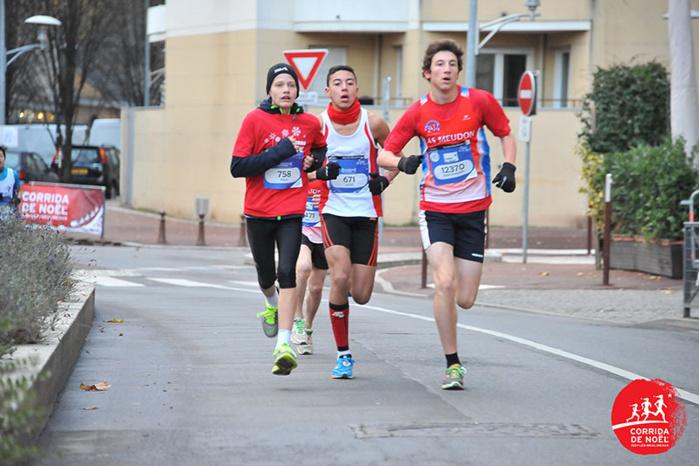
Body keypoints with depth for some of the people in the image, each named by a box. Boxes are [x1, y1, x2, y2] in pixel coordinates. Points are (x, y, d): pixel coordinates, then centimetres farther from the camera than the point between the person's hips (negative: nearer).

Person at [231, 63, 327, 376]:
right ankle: (273, 306, 50)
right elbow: (237, 167, -12)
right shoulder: (255, 120, -6)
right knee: (266, 276, 13)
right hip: (258, 213, 0)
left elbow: (321, 149, 26)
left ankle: (283, 345, -22)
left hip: (293, 213, 0)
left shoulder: (310, 124, 3)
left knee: (287, 272, -17)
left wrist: (314, 161, 2)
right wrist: (279, 152, -19)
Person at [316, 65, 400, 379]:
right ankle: (343, 354, -7)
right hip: (333, 212, -1)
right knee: (340, 278, -21)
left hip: (366, 214, 1)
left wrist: (385, 180, -5)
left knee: (361, 295, -2)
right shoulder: (317, 124, -4)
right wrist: (320, 172, -14)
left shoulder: (373, 124, -3)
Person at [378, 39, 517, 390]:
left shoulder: (480, 101, -5)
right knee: (445, 285, -20)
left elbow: (505, 134, 11)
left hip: (473, 208, 1)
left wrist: (508, 167, -6)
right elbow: (384, 153, 2)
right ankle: (453, 365, -6)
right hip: (435, 209, -1)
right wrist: (402, 162, -20)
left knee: (465, 299, -1)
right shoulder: (417, 113, -4)